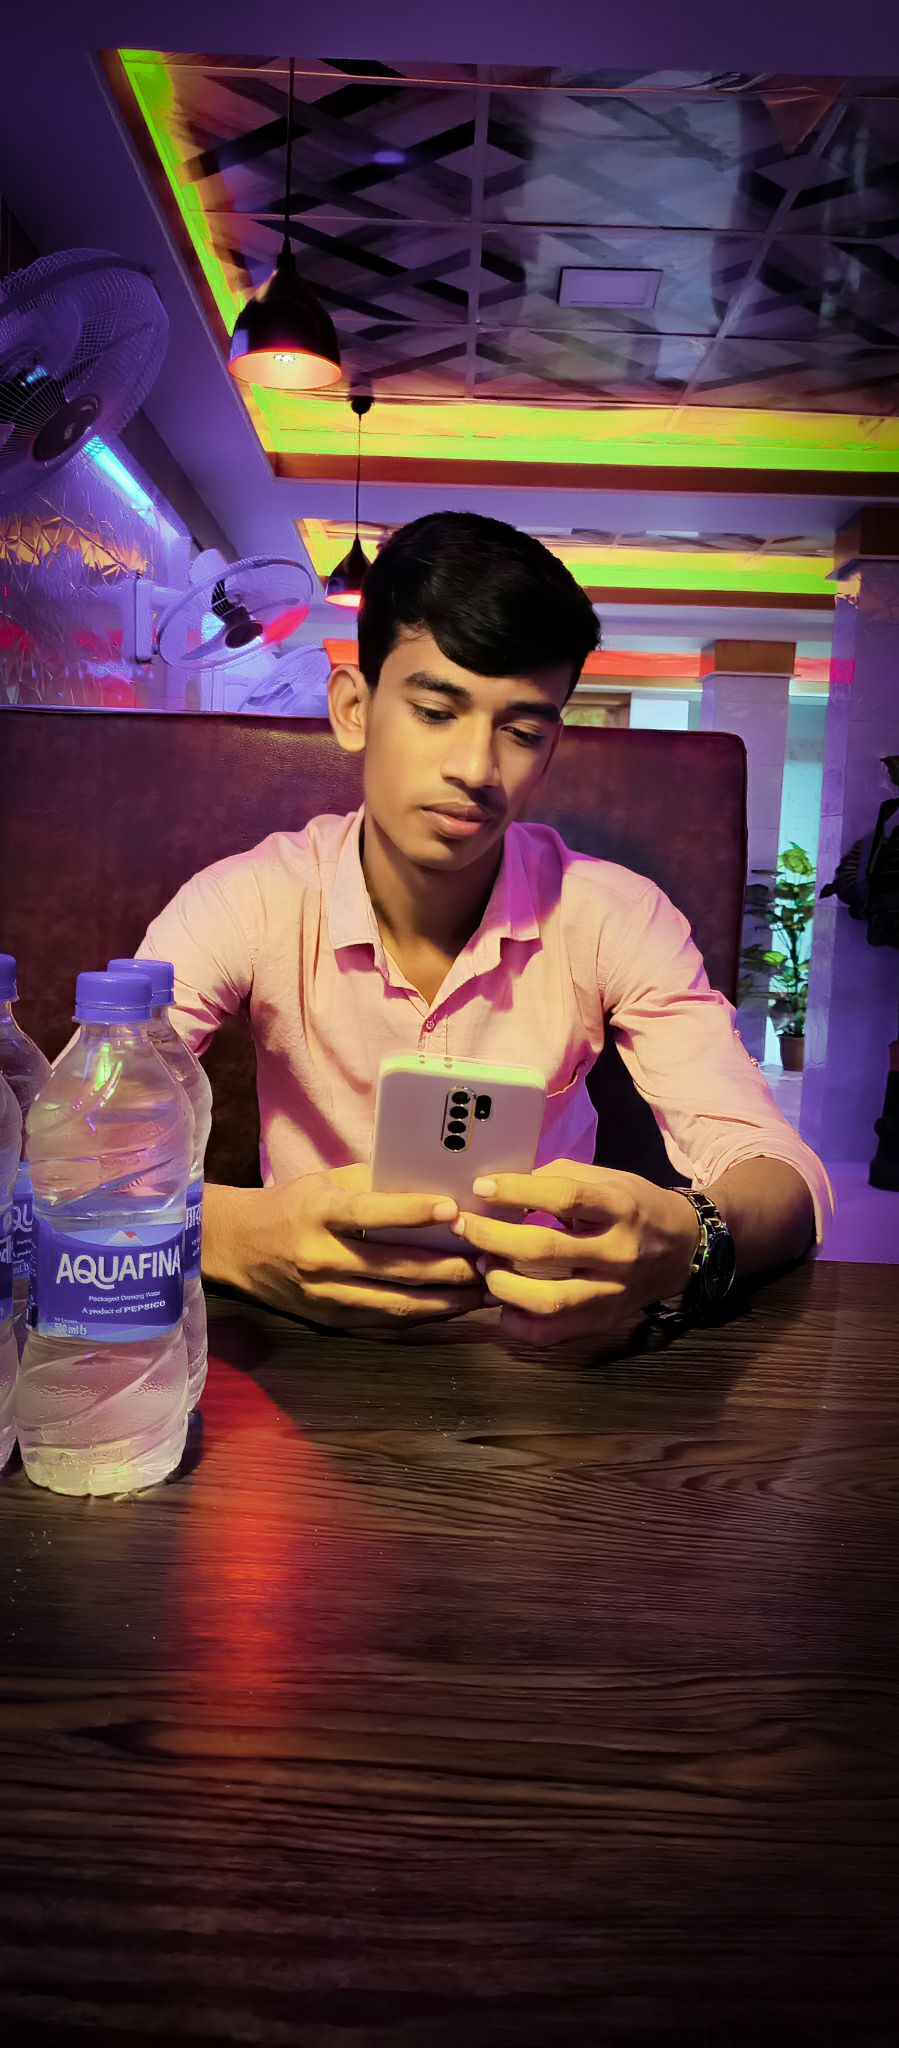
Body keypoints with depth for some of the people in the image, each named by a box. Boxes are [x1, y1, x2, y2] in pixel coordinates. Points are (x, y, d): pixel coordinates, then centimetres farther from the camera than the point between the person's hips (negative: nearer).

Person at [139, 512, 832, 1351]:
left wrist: (683, 1243, -39)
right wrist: (237, 1235, -39)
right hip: (315, 1349, 0)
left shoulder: (612, 917, -11)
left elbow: (784, 1177, -15)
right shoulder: (247, 904, -12)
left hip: (539, 1340, 1)